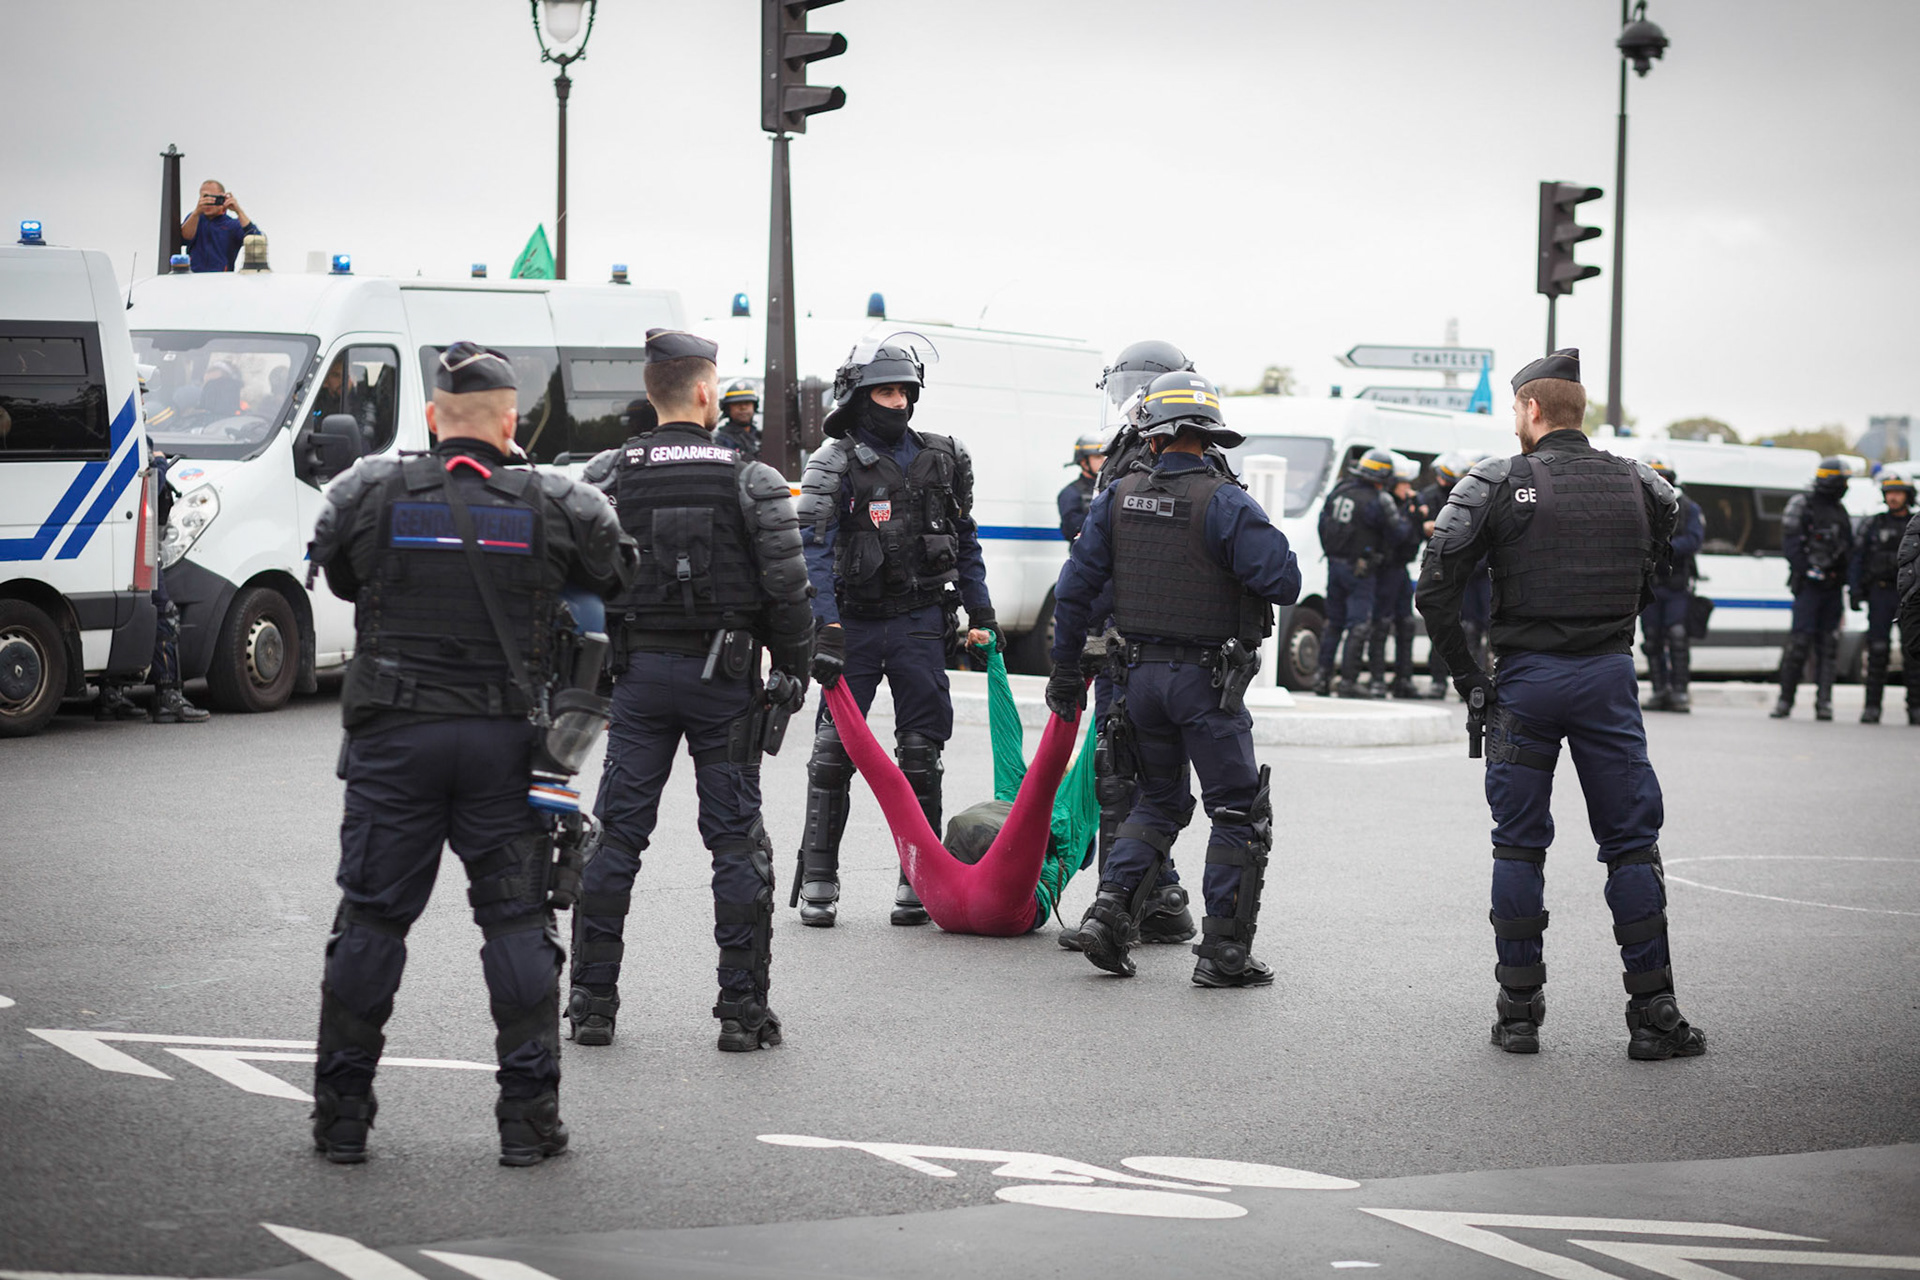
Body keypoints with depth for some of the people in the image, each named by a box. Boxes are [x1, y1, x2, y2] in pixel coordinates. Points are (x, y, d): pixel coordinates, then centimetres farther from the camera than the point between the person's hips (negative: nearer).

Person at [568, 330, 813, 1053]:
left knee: (617, 834, 7)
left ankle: (592, 1001, 9)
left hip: (638, 670, 2)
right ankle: (742, 1007, 3)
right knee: (736, 838, 4)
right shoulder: (748, 480, -6)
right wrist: (794, 671, 4)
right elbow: (787, 587, -8)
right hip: (724, 677, -2)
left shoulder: (612, 477, 0)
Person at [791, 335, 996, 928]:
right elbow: (814, 546, -11)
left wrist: (981, 615, 13)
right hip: (854, 621, -2)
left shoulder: (942, 459, 9)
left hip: (919, 624, 3)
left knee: (921, 751, 2)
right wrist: (825, 624, -22)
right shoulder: (835, 462, -3)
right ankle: (817, 880, 4)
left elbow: (965, 540, 18)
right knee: (834, 748, -3)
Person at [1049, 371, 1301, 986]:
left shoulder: (1118, 497, 1)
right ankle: (1224, 951, 3)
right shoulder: (1225, 502, -14)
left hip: (1140, 674, 5)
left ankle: (1110, 911, 7)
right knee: (1240, 815, 6)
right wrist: (1262, 544, 3)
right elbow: (1284, 583, -20)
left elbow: (1075, 588, 5)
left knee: (1160, 800, 22)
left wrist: (1066, 670, 15)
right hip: (1207, 680, -5)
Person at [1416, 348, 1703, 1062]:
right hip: (1610, 678, 1)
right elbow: (1650, 580, 9)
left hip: (1526, 681, -1)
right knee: (1631, 844, 5)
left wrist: (1465, 674, -2)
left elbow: (1435, 588, -9)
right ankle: (1652, 1014, 3)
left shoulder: (1496, 485, -4)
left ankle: (1518, 1010, 8)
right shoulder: (1637, 485, 6)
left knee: (1519, 847, 7)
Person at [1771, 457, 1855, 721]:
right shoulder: (1802, 505, -1)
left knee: (1828, 644, 3)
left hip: (1833, 587, 6)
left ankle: (1824, 702, 5)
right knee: (1800, 641, -10)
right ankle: (1785, 699, -3)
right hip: (1808, 586, -6)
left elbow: (1848, 549, 22)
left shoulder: (1840, 512, 19)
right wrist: (1808, 570, -16)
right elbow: (1790, 545, -7)